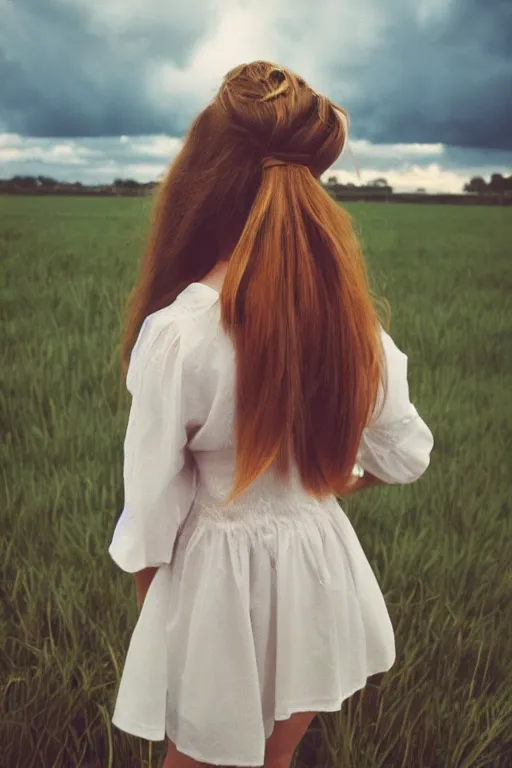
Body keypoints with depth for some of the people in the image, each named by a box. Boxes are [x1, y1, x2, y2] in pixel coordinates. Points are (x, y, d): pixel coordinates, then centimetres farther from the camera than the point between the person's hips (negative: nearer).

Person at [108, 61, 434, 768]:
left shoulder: (177, 332, -26)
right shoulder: (350, 316, -11)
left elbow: (153, 506, -16)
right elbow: (407, 455, 0)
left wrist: (147, 599, 3)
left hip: (219, 575, -4)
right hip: (320, 568, 5)